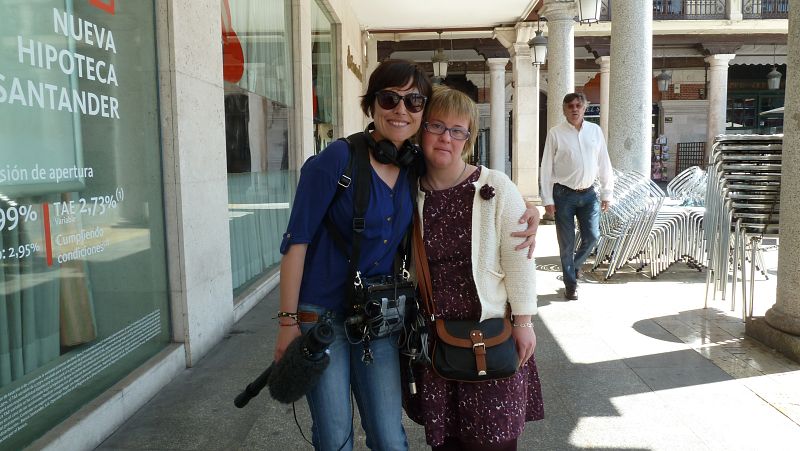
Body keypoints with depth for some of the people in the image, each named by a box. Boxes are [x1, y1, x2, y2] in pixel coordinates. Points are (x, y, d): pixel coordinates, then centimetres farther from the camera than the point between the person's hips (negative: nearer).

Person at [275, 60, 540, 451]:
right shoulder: (338, 159, -14)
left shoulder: (417, 167, 1)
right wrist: (288, 320, -13)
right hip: (321, 313, -4)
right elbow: (297, 240, -12)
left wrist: (522, 211, -3)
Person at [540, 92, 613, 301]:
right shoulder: (555, 133, -4)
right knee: (567, 243, 4)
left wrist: (607, 193, 7)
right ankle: (570, 284, 21)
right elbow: (546, 168, -4)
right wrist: (548, 200, -7)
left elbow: (604, 164, 9)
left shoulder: (595, 131, 5)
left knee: (592, 236, 3)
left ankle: (574, 265, 33)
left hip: (588, 194, 3)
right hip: (564, 195, -3)